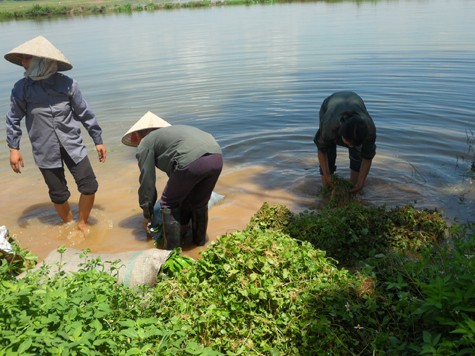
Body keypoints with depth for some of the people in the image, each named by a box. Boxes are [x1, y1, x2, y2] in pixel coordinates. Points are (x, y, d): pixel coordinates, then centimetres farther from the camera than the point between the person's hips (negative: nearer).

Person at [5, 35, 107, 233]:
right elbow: (13, 120, 5)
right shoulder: (21, 88, -4)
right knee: (59, 194, 7)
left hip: (73, 146, 0)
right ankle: (69, 226, 33)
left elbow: (84, 114, 1)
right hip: (46, 151, 0)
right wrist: (13, 148, 2)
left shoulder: (67, 84, -6)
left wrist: (98, 141, 5)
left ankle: (82, 223, 23)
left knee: (89, 186, -2)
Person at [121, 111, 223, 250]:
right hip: (216, 157, 7)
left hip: (192, 161, -7)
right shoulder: (169, 132, 39)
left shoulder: (145, 143, 18)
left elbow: (147, 181, 16)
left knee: (169, 204, 15)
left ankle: (173, 250, 20)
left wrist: (147, 214, 30)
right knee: (199, 202, 28)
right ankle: (200, 241, 43)